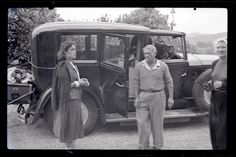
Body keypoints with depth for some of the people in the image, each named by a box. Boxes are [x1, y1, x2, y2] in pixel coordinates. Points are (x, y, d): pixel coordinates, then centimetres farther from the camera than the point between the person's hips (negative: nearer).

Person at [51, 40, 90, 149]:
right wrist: (78, 83, -14)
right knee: (68, 124, 0)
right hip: (68, 100, -9)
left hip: (75, 99, 9)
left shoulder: (71, 65, 10)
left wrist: (81, 81, 1)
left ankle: (71, 146, 27)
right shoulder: (62, 66, -18)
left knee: (74, 123, 16)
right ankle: (69, 146, 12)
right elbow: (63, 85, -21)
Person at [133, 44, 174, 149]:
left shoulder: (163, 66, -3)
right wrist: (136, 97, -5)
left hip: (158, 96, 0)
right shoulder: (139, 66, -2)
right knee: (142, 122, -1)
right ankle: (143, 146, 12)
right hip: (143, 97, 1)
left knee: (157, 122, 8)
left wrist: (171, 97, -1)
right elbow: (136, 82, 2)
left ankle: (157, 146, 23)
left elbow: (169, 82, 3)